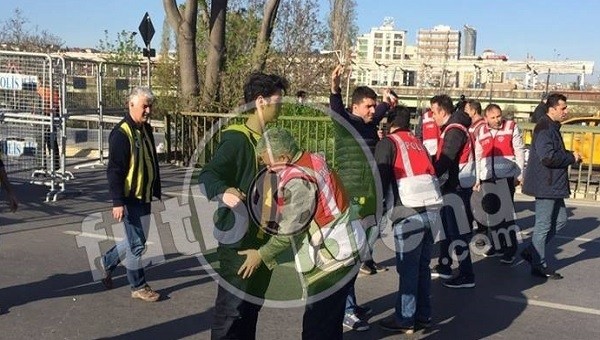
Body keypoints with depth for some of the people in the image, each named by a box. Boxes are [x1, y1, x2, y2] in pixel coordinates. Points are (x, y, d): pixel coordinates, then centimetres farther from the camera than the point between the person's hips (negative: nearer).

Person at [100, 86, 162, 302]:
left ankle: (107, 261, 39)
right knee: (137, 243, -1)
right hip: (130, 199, -9)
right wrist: (117, 202, -22)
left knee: (139, 239, 18)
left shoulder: (146, 130, 10)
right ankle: (138, 287, 13)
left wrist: (157, 192, 20)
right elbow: (114, 170, -19)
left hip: (144, 197, 9)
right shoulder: (121, 134, -16)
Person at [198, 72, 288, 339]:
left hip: (263, 238, 9)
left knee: (252, 307, 19)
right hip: (239, 239, -9)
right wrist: (224, 192, -49)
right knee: (231, 308, -3)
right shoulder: (237, 139, -17)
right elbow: (208, 175, -30)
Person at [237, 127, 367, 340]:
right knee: (331, 320, 19)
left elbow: (290, 230, -18)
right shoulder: (312, 161, 6)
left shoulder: (297, 180, -23)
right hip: (342, 248, 10)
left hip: (333, 259, -10)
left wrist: (262, 255, -8)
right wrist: (273, 225, 10)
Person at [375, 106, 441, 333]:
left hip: (408, 214, -6)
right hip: (430, 210, 7)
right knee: (423, 266, 15)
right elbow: (431, 173, 20)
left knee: (408, 269, 1)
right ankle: (423, 315, 25)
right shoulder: (418, 143, 22)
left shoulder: (388, 143, 3)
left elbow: (381, 179, -5)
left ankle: (404, 320, 9)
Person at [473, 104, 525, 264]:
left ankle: (510, 250, 0)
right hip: (487, 178, 4)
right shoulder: (481, 133, 10)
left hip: (506, 176, -4)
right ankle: (497, 246, 20)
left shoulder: (511, 127, -1)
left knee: (507, 212, -5)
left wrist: (519, 175, -5)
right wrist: (478, 179, 14)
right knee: (492, 212, 8)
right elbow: (478, 157, 16)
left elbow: (519, 152, -1)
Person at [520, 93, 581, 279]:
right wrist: (571, 157, -14)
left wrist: (570, 155, 7)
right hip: (545, 185, -10)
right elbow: (548, 157, -27)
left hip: (553, 185, 10)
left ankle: (531, 251, 23)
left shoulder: (553, 127, 15)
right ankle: (539, 266, 8)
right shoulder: (544, 128, -17)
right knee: (543, 225, -2)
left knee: (560, 220, 16)